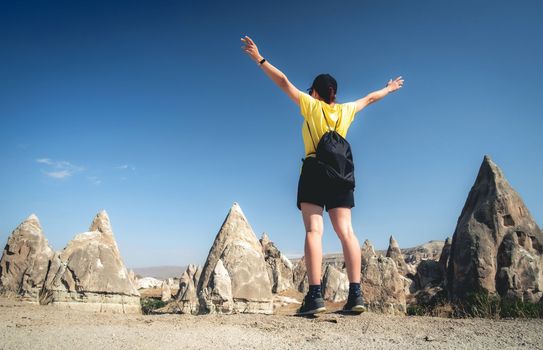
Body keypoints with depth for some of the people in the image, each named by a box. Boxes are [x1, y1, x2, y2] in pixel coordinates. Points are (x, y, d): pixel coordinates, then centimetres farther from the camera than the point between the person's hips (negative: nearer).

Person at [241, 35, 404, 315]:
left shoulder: (311, 105, 8)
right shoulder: (345, 110, 18)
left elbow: (284, 82, 4)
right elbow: (369, 98, 35)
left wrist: (260, 59, 10)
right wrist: (388, 89, 53)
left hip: (314, 170, -4)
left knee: (313, 230, -11)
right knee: (346, 231, -2)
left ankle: (315, 295, -20)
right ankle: (355, 294, -8)